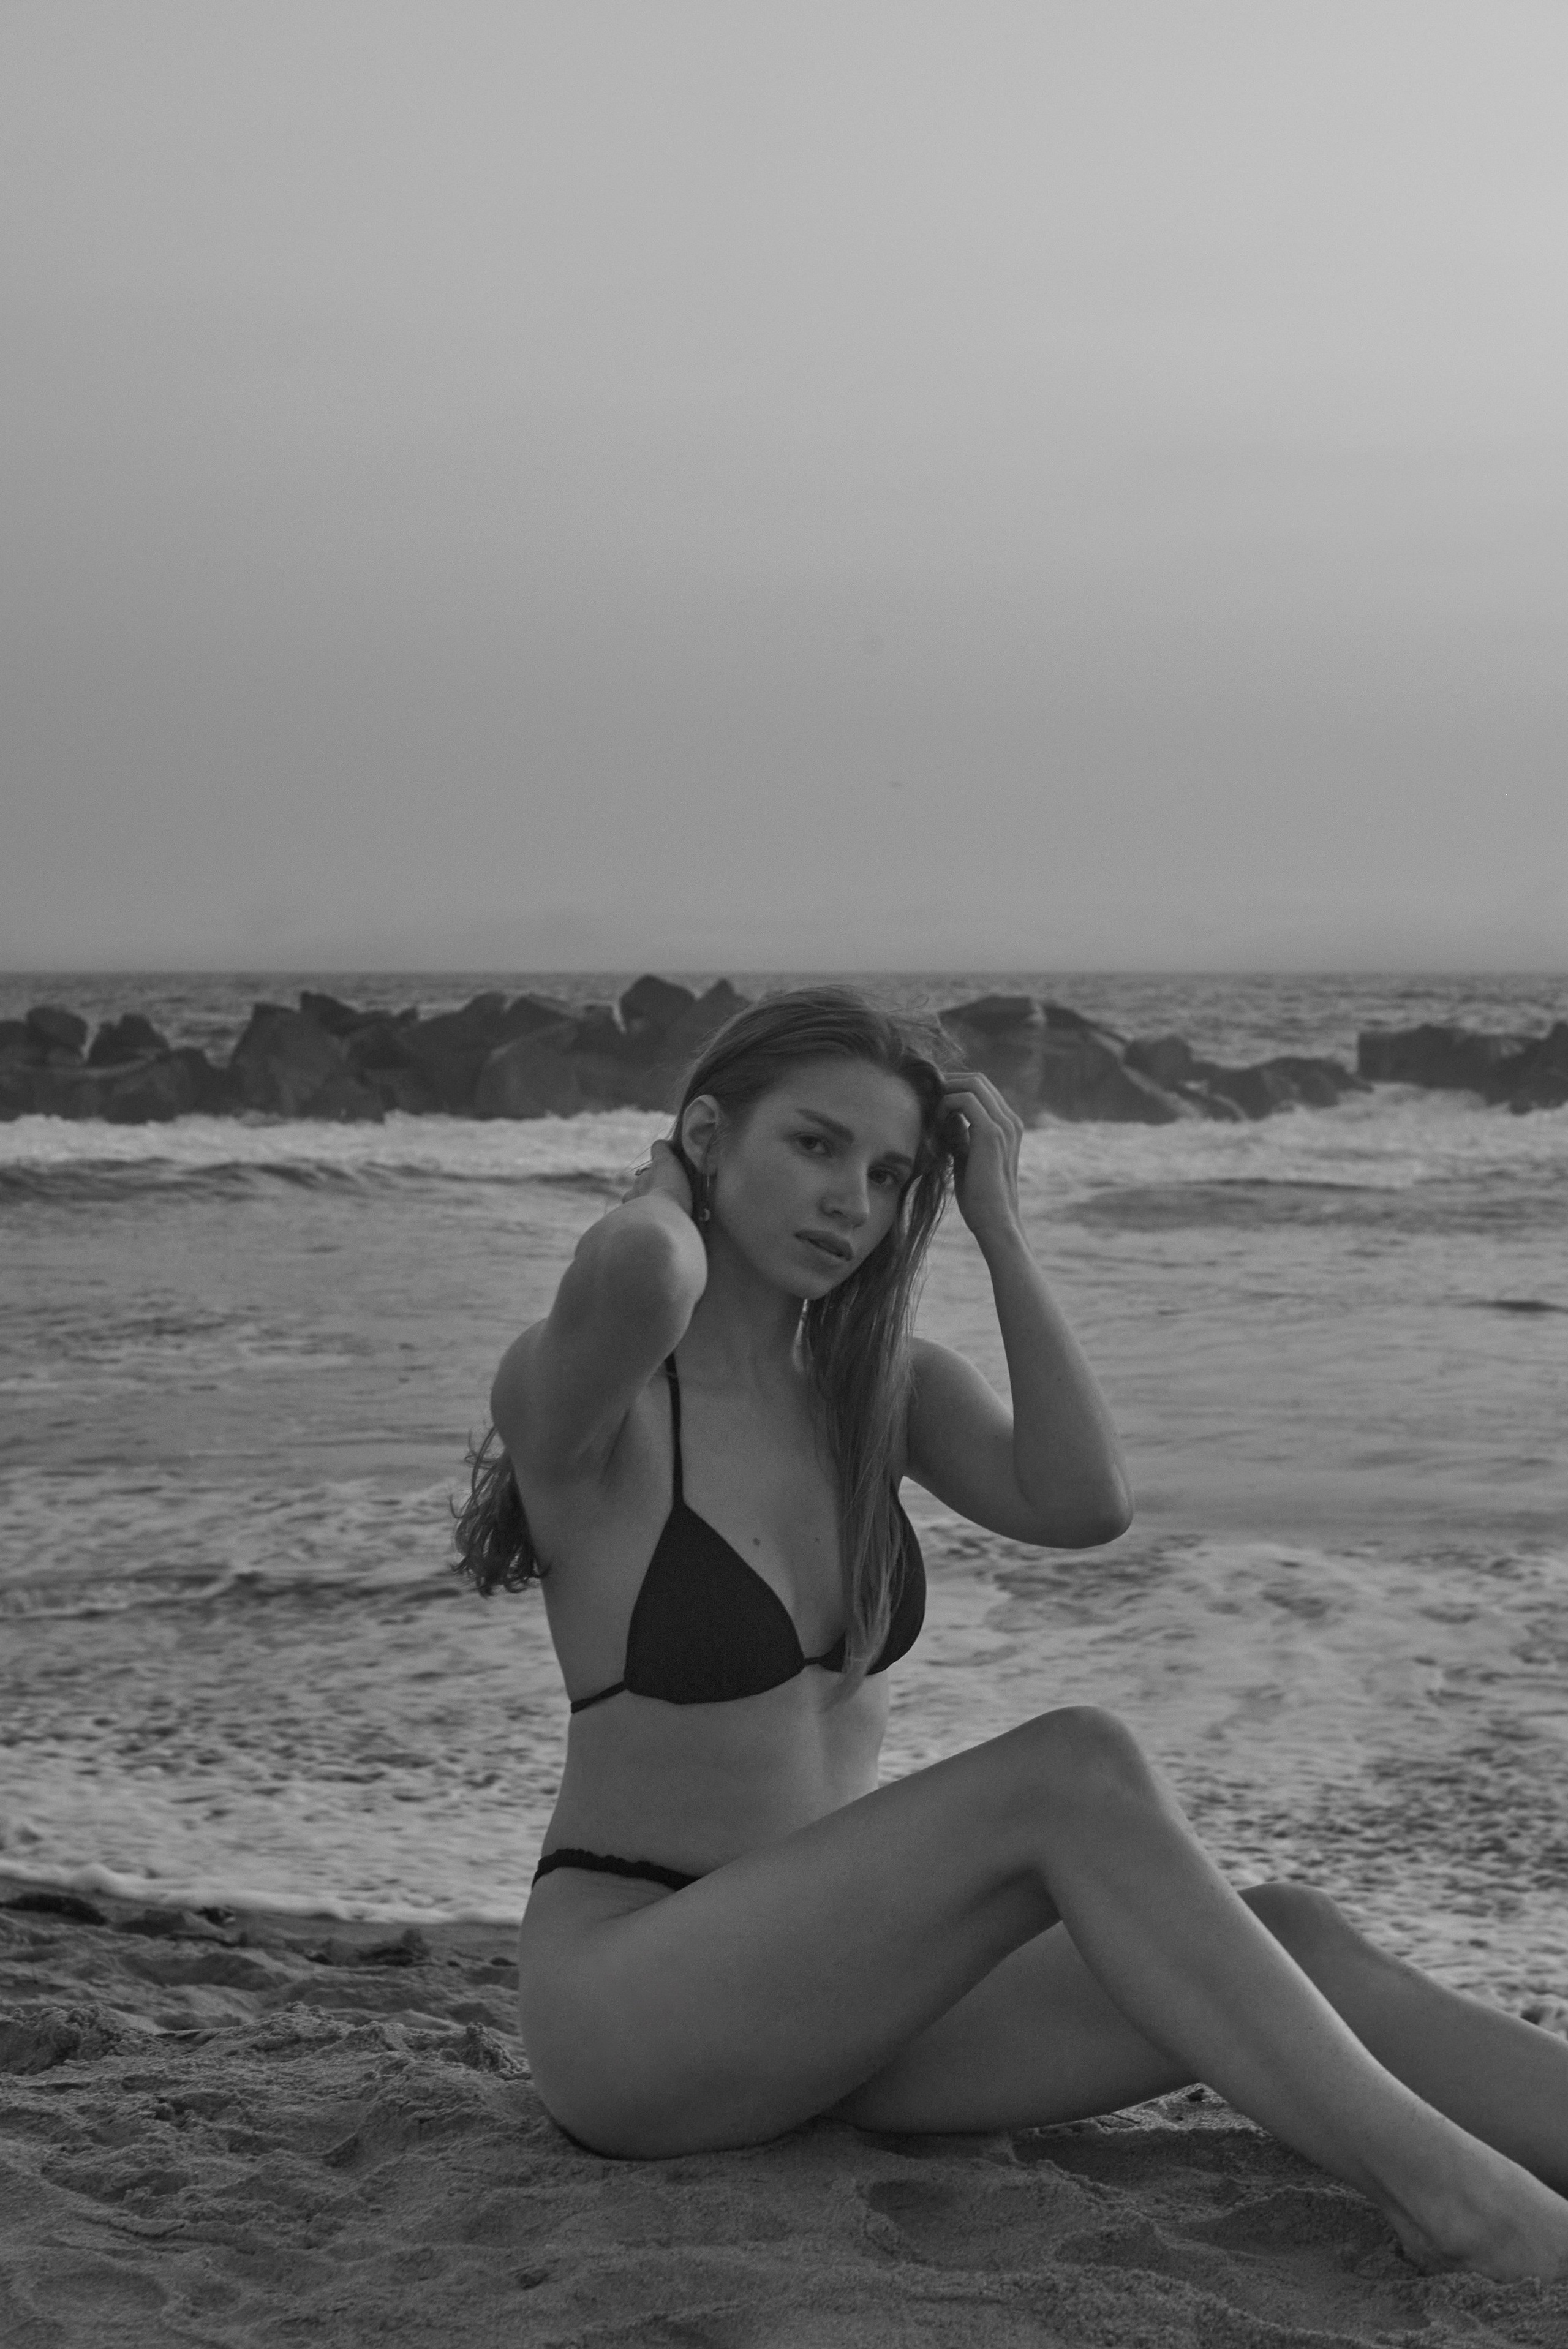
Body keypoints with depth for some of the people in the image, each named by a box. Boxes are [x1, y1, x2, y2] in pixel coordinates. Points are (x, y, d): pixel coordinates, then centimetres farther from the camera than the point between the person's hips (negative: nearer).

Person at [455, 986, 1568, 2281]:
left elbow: (1086, 1504, -10)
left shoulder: (891, 1386, 10)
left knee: (1290, 1940, -14)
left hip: (833, 1990, 7)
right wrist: (667, 1189, -13)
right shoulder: (573, 1391, -10)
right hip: (628, 2006, -7)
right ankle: (1437, 2190, -29)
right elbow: (634, 1273, -37)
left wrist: (999, 1222, -7)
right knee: (1074, 1770, -28)